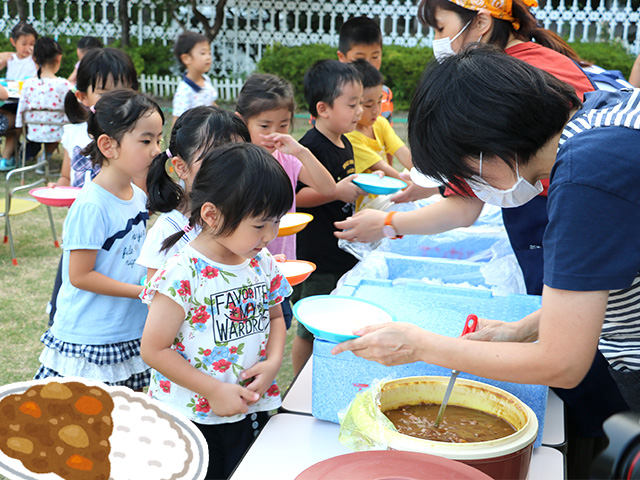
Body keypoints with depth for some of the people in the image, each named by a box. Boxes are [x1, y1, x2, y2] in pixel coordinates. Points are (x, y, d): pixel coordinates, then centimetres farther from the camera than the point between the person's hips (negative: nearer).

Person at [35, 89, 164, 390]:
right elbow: (80, 276, -19)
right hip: (89, 341, -7)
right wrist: (141, 291, -17)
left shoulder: (139, 197, 4)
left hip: (131, 335, 8)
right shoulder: (90, 206, -20)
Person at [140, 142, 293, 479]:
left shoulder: (263, 263, -1)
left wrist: (273, 361, -6)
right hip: (190, 417, -6)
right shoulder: (183, 274, -21)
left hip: (250, 411, 6)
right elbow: (153, 350, -18)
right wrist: (215, 391, -18)